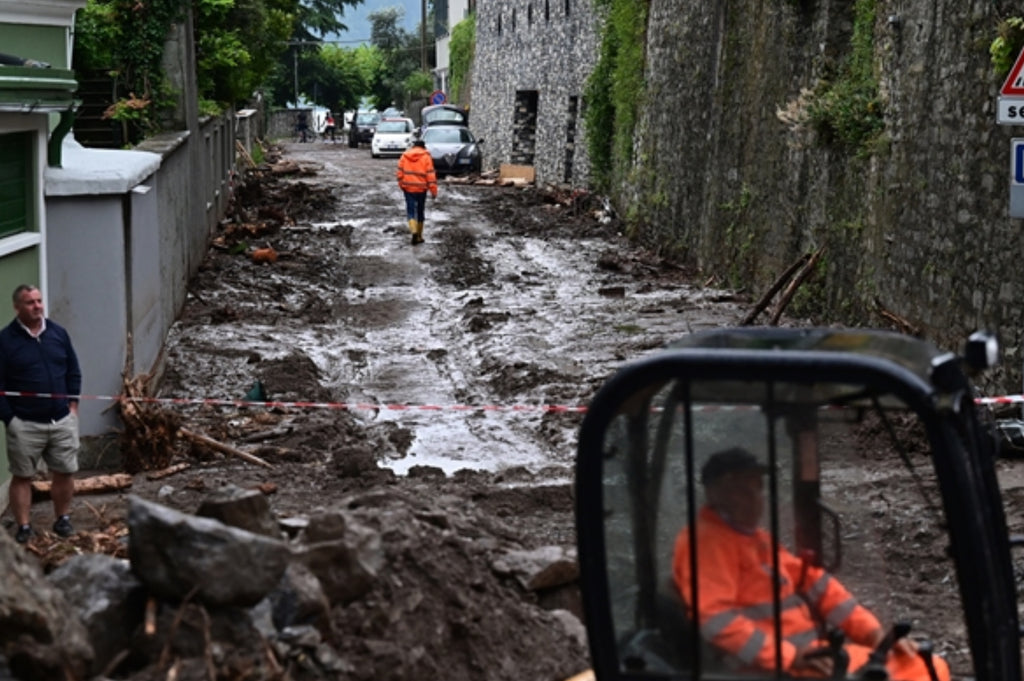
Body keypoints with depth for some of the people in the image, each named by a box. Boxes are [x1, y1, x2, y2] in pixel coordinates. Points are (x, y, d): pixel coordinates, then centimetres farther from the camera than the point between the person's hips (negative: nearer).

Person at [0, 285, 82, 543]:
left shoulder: (58, 333, 4)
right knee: (22, 476, 5)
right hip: (25, 424, -3)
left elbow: (73, 371, 12)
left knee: (65, 473, 9)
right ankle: (23, 527, 14)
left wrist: (73, 403, 3)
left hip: (62, 420, 4)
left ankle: (62, 519, 26)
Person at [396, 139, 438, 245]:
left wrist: (401, 184, 15)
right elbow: (430, 174, -8)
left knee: (411, 211, 2)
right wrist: (433, 190, -5)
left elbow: (400, 172, 3)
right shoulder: (426, 157, -4)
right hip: (421, 188, -1)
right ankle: (419, 236, 19)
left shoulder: (404, 155, 3)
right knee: (420, 212, 13)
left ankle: (414, 231, -23)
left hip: (408, 188, 1)